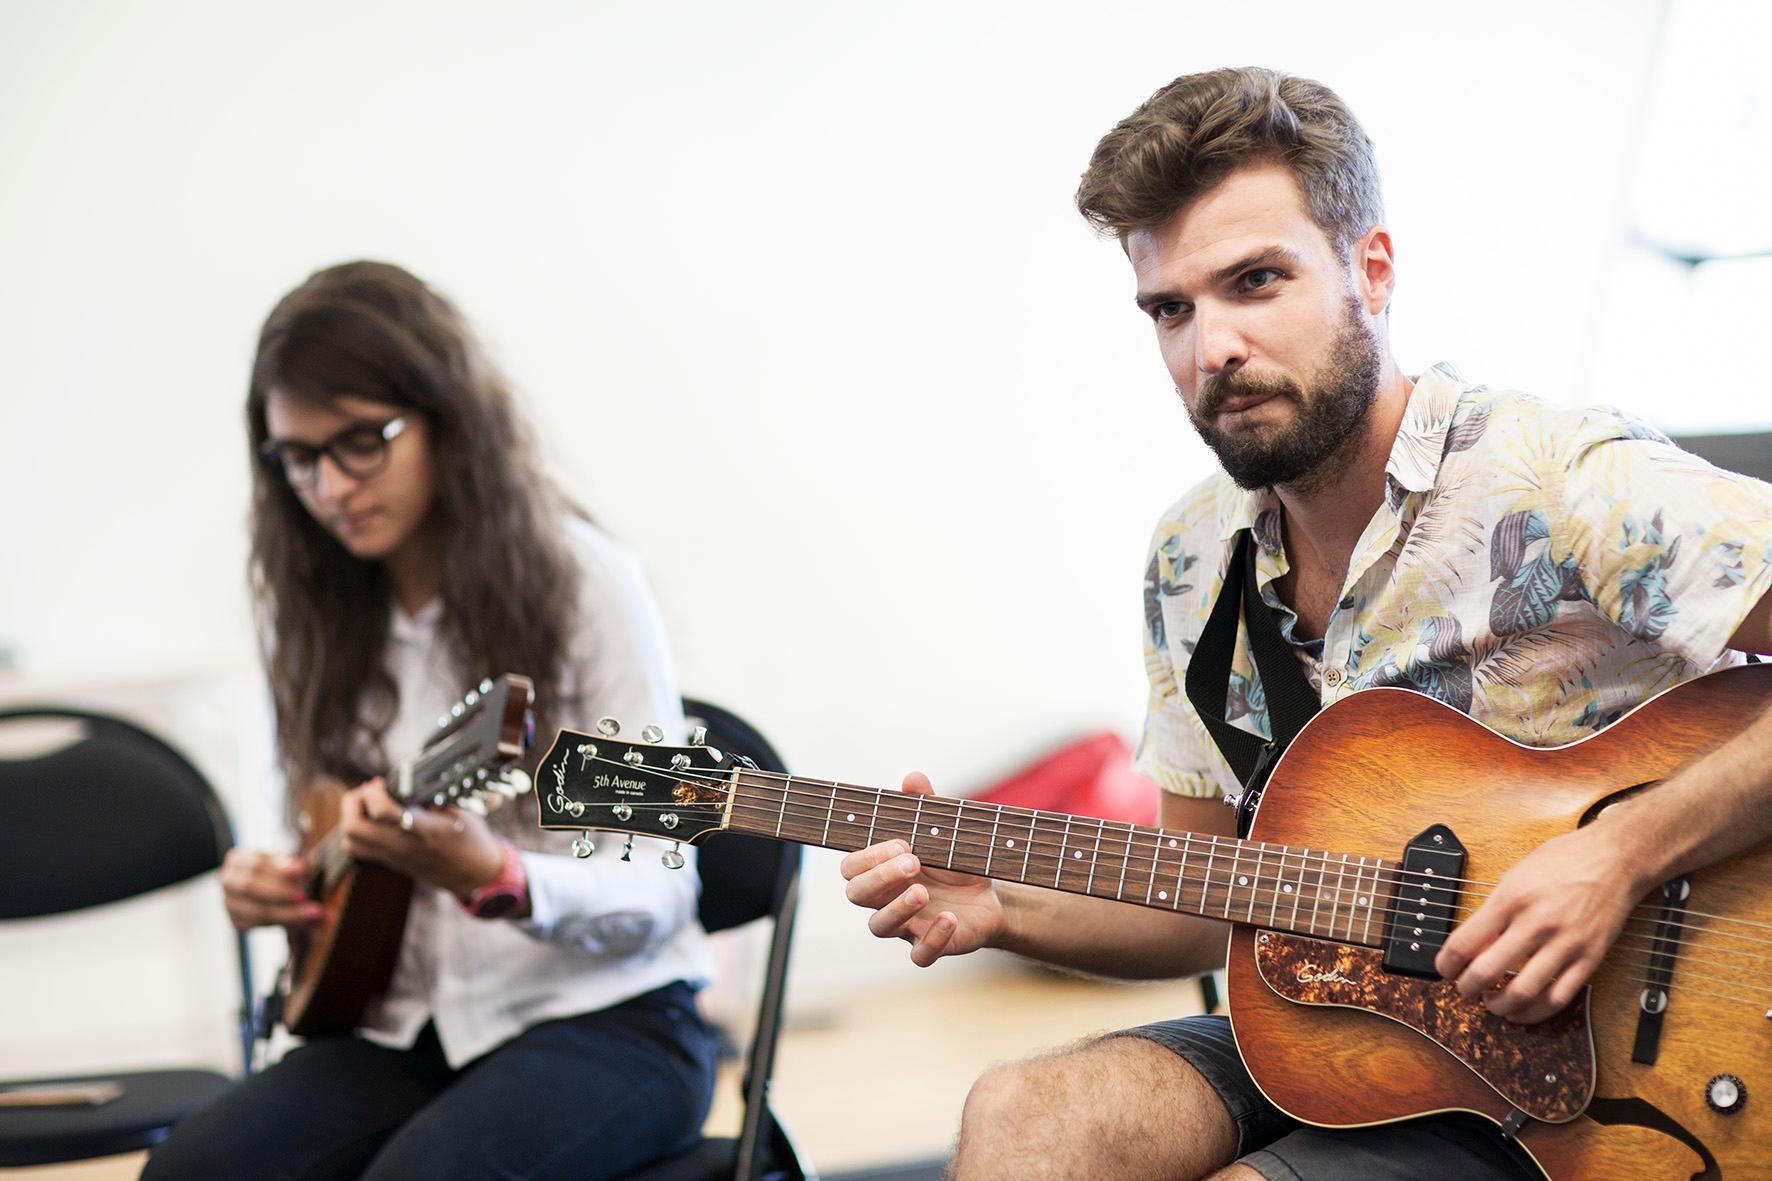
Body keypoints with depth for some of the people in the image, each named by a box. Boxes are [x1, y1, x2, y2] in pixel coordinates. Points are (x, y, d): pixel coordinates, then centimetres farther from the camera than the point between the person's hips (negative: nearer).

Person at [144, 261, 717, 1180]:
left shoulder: (585, 584, -10)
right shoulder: (316, 613, 6)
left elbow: (657, 897, -11)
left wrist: (494, 878, -29)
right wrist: (265, 883, -4)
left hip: (601, 1013, -5)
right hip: (408, 1025, 5)